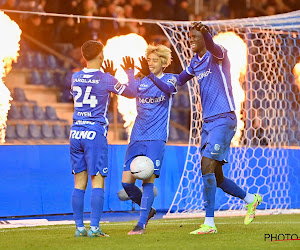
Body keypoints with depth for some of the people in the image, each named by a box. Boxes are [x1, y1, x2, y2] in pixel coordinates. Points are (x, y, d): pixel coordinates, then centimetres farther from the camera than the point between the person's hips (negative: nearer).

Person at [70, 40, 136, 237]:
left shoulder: (76, 77, 8)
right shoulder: (106, 80, -8)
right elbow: (132, 92, 5)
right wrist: (130, 72, 19)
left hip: (76, 133, 5)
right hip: (95, 134, -5)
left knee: (79, 182, 7)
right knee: (97, 182, -3)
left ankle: (79, 227, 7)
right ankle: (94, 228, -9)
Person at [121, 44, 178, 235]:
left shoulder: (170, 79, 2)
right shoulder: (140, 81, 16)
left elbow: (169, 88, -20)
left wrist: (150, 75, -37)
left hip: (156, 138, -5)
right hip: (137, 138, 5)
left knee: (148, 180, -13)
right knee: (127, 181, -2)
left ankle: (141, 224, -11)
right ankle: (148, 210, 21)